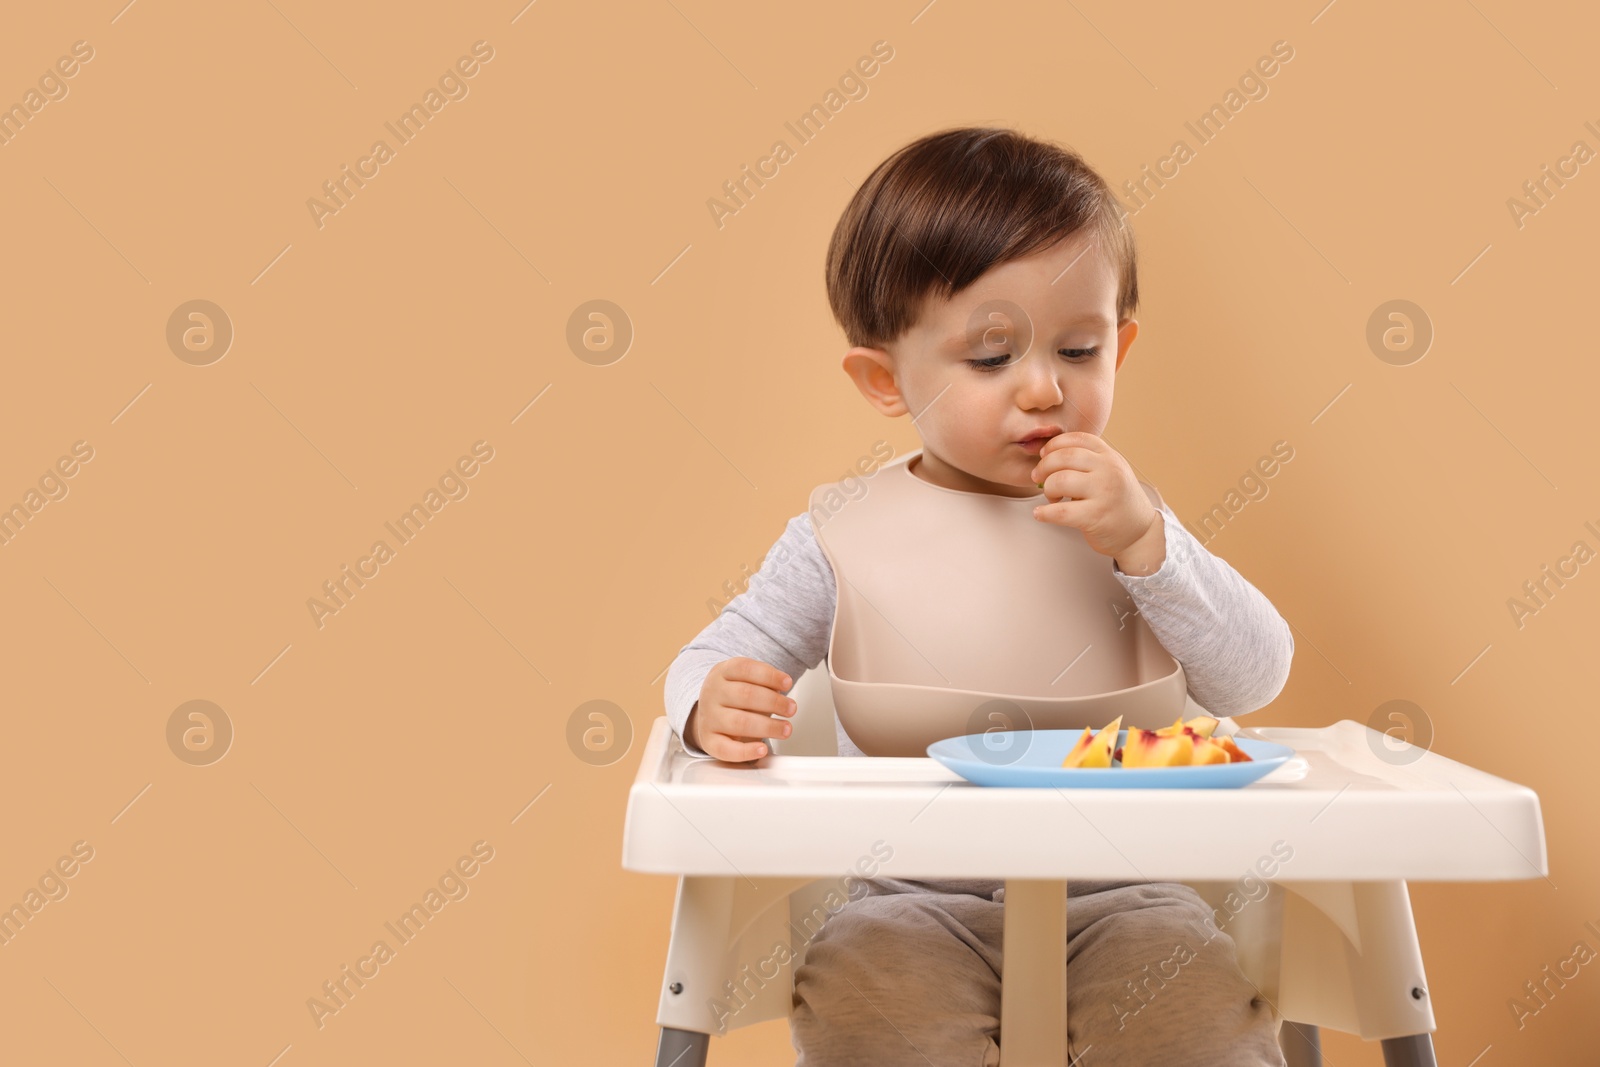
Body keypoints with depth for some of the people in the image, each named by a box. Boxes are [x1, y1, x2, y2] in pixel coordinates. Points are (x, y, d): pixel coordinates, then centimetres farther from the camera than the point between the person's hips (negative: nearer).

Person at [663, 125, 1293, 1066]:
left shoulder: (1121, 518, 4)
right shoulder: (846, 530, 0)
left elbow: (1257, 678, -2)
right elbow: (713, 660, 5)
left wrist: (1143, 540, -16)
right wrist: (716, 708, -20)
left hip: (1115, 888, 1)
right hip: (914, 896, 0)